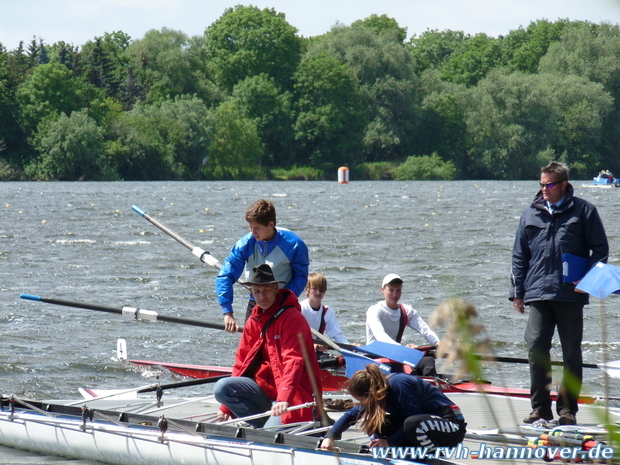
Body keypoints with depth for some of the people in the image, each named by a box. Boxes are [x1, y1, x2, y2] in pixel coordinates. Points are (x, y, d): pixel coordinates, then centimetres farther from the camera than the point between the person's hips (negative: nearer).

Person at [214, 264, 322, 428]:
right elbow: (242, 360, 12)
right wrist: (226, 407, 8)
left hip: (293, 396, -7)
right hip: (264, 388, 7)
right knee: (221, 387, -17)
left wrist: (283, 399, -39)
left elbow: (293, 362, -25)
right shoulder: (254, 321, 11)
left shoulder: (292, 318, -13)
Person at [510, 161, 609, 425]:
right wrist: (517, 291, 10)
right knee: (536, 347, -5)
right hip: (537, 293, 2)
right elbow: (519, 256, 15)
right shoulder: (531, 214, 12)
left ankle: (568, 409, 10)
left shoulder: (583, 211, 3)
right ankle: (540, 407, 3)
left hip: (571, 295, -2)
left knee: (571, 352, 3)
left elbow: (600, 250, 5)